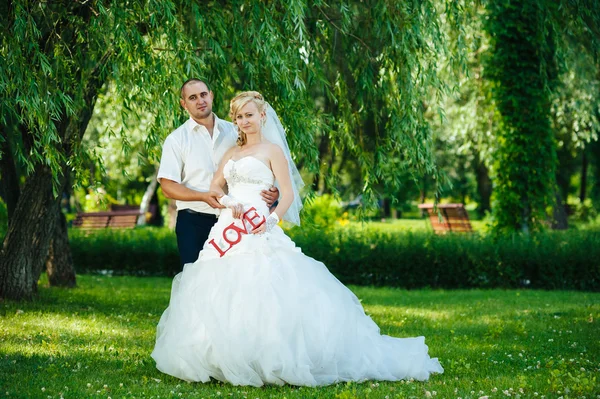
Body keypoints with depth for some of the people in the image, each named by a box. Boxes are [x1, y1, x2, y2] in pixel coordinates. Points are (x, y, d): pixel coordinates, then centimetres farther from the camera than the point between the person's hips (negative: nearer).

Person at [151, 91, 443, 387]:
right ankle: (229, 362, 7)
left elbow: (288, 194, -5)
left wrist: (272, 219, -22)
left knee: (259, 290, -17)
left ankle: (270, 361, -11)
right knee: (224, 293, 1)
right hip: (228, 229, 6)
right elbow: (215, 186, 13)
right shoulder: (232, 152, 21)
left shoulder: (272, 150, 3)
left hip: (257, 231, -6)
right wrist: (228, 201, -9)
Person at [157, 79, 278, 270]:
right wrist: (203, 196, -18)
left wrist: (272, 191, -11)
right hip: (194, 222, -2)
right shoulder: (176, 139, 2)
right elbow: (167, 186, -4)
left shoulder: (234, 131, 8)